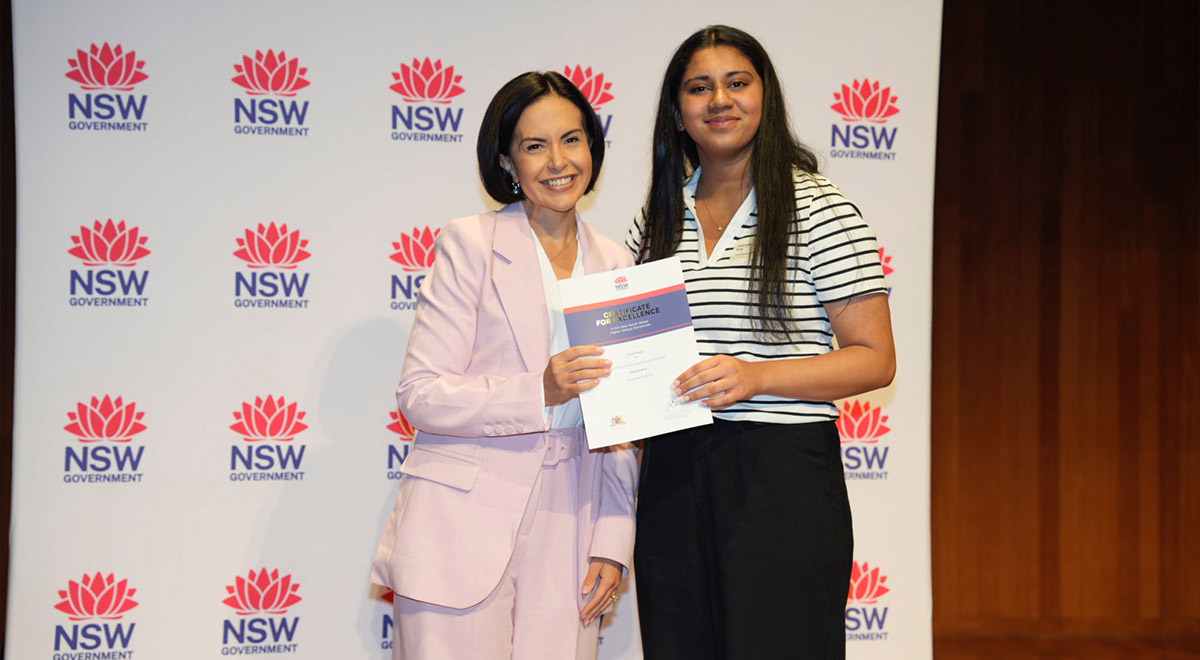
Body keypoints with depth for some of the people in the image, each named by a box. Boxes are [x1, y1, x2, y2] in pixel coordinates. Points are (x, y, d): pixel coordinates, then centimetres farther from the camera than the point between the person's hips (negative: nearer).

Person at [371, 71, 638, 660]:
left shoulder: (616, 265, 13)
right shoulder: (471, 245, 0)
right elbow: (419, 394, -7)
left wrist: (612, 543, 7)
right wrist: (538, 393, -20)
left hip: (565, 538, 4)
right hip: (464, 528, -4)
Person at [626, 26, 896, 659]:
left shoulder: (818, 208, -3)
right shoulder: (655, 222, 12)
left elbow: (875, 361, -6)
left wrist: (757, 375, -19)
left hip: (782, 476, -4)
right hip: (671, 478, 5)